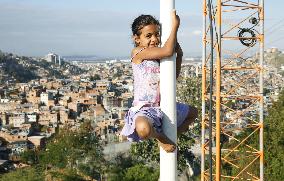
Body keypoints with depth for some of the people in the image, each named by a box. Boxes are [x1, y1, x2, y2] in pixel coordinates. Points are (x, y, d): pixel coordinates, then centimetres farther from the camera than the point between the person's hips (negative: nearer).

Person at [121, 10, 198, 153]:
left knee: (192, 112, 27)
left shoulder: (159, 55, 10)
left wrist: (179, 55, 6)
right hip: (144, 109, -8)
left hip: (163, 107, 9)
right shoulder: (137, 52, -14)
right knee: (144, 129, -42)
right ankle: (159, 136, -5)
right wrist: (175, 25, -15)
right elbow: (168, 51, -24)